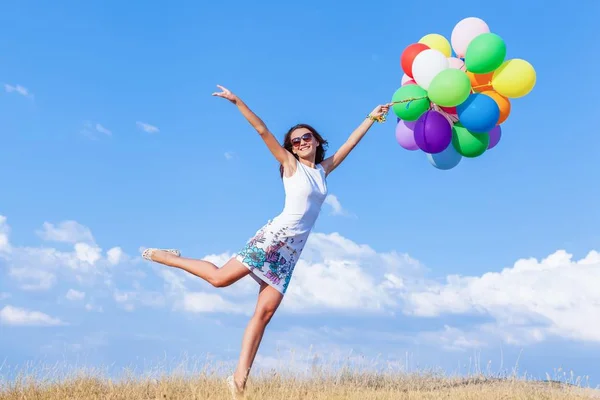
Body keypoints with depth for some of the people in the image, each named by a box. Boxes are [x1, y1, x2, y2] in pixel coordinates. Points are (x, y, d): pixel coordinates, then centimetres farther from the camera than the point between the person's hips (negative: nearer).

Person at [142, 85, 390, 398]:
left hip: (292, 249, 4)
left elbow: (350, 143, 25)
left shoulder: (323, 170, 18)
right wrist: (238, 102, -10)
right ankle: (167, 256, 12)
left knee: (264, 311, -3)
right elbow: (263, 131, -3)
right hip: (275, 236, -4)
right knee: (220, 277, -11)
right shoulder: (290, 165, 5)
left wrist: (371, 118, 26)